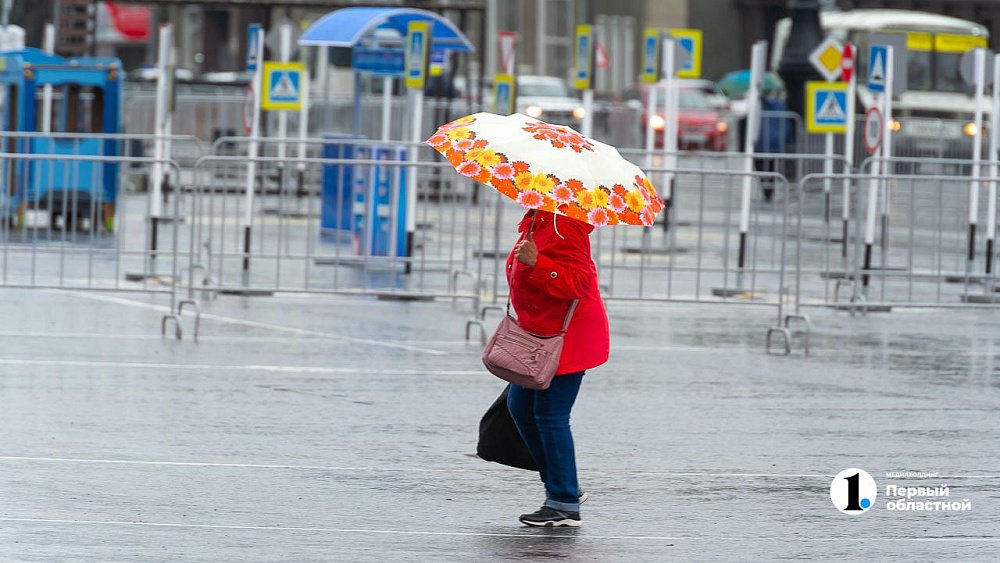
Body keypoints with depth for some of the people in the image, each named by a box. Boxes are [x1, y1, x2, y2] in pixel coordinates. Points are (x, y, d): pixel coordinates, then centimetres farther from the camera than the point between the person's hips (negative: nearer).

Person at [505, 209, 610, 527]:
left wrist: (535, 264, -36)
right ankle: (560, 487, 25)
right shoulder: (534, 222, 10)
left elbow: (578, 283, -30)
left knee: (550, 416, -7)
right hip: (539, 334, 11)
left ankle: (565, 505, 1)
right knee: (520, 406, 15)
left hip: (566, 339, -11)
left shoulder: (565, 228, -22)